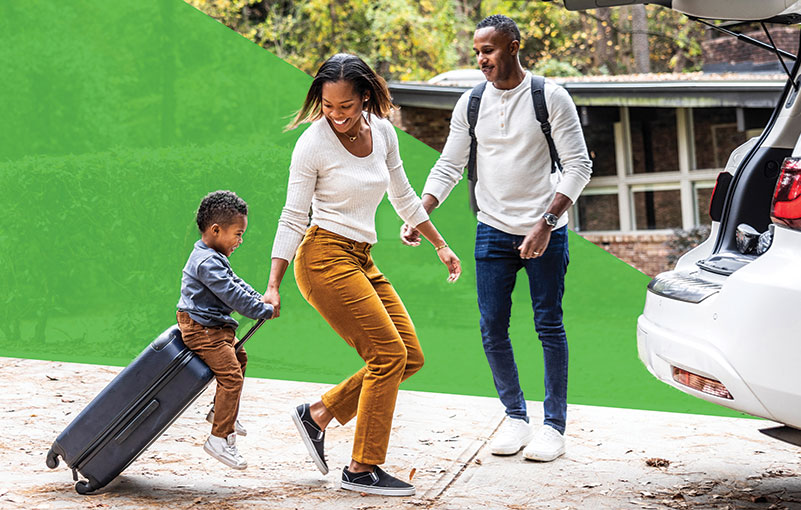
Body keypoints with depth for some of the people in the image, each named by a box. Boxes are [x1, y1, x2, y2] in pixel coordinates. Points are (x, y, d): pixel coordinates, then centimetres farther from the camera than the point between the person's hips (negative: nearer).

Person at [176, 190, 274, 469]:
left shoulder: (213, 258, 13)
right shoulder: (208, 262, -23)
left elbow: (235, 283, 20)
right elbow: (233, 295, -24)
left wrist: (260, 299, 9)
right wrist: (265, 311, -15)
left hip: (215, 327, 11)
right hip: (201, 329, -11)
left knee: (238, 358, 25)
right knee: (231, 375, -15)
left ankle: (220, 412, 38)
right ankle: (219, 438, -13)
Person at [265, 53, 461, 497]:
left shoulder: (382, 132, 5)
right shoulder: (312, 144, -12)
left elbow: (402, 196, 19)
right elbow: (292, 218, -8)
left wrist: (440, 245, 22)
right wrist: (272, 286, -9)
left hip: (361, 260, 7)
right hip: (324, 257, -7)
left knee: (410, 357, 4)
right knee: (389, 354, -12)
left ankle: (318, 414, 13)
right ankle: (362, 469, -4)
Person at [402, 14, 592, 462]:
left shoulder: (550, 98, -7)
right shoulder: (471, 104, 4)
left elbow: (579, 166, -8)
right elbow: (449, 167, 8)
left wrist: (546, 223, -18)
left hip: (545, 231, -3)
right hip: (493, 229, 4)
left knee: (549, 325, 0)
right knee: (493, 327, 2)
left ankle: (555, 425, 10)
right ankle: (515, 416, 18)